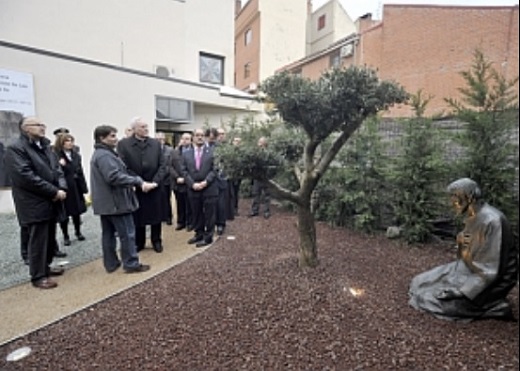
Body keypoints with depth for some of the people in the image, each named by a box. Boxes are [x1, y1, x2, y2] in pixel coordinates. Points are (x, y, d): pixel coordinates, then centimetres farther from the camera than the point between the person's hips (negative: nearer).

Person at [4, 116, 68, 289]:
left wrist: (62, 188, -6)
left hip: (51, 203, 8)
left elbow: (57, 169, 13)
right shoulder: (15, 148, -10)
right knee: (38, 241, 0)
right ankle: (38, 276, 13)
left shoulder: (45, 147, 16)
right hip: (35, 205, -8)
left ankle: (45, 267, 32)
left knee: (50, 238, 15)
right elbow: (26, 176, -20)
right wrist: (54, 191, -19)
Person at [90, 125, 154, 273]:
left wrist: (135, 182, 16)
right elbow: (115, 177, -29)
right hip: (115, 201, -11)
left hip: (105, 201, 11)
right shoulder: (105, 155, -18)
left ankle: (111, 263, 23)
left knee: (108, 233, 14)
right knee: (127, 234, -3)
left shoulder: (99, 154, 18)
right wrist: (139, 182, -30)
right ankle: (131, 264, 4)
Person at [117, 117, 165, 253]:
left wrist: (156, 181, -13)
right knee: (137, 218, 11)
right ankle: (138, 243, 28)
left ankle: (156, 241, 28)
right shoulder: (123, 144, -5)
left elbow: (162, 165, 0)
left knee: (156, 216, 11)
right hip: (135, 188, -2)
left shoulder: (156, 143, 4)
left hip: (155, 187, 2)